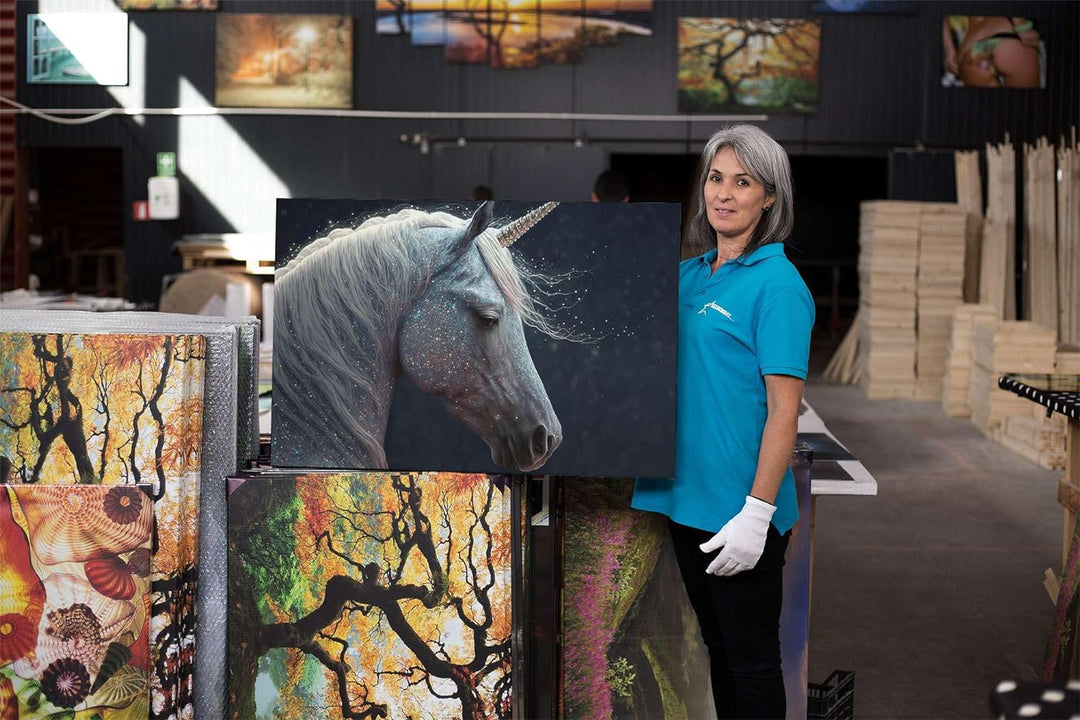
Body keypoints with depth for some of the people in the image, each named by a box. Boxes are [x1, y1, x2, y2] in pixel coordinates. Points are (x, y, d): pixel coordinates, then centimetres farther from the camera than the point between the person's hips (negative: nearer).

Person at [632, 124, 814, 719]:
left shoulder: (777, 284, -13)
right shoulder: (688, 275, 9)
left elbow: (784, 408, -17)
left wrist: (757, 513, -21)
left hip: (739, 509, -7)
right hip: (687, 497, 7)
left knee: (751, 660, 5)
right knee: (717, 647, 20)